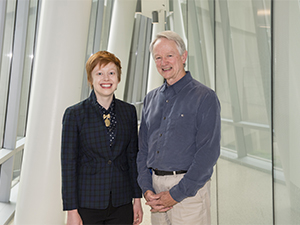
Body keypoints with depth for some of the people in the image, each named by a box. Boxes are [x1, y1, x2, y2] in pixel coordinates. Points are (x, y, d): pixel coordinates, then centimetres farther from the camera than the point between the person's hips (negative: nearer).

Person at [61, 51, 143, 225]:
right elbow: (68, 163, -6)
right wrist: (72, 211, -8)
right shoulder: (75, 114, -6)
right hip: (87, 204, -2)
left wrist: (138, 199, 6)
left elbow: (133, 156, 7)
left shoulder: (129, 111, 3)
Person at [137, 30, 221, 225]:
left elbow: (208, 153, -14)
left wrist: (176, 194, -15)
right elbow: (143, 148, 11)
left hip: (189, 189, -5)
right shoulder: (151, 99, 11)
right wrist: (146, 189, 0)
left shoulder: (205, 97, -7)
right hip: (156, 187, 5)